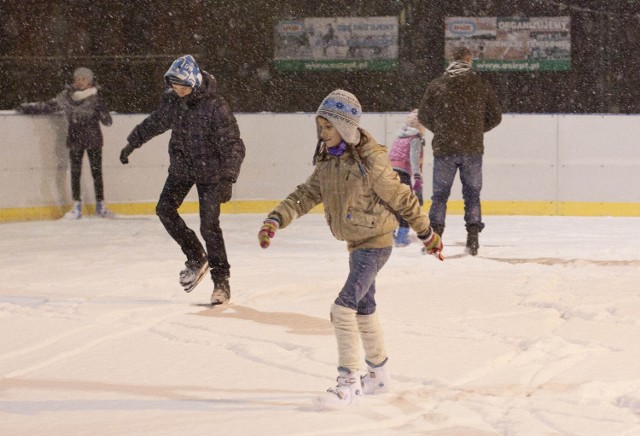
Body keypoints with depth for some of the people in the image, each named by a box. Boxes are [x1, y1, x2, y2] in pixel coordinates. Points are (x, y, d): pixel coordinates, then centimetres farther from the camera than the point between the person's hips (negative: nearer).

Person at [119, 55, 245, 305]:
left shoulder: (216, 108, -24)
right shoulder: (172, 100, -6)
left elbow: (233, 146, -23)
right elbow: (155, 123, 14)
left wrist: (227, 179, -30)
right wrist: (132, 143, 21)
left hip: (210, 171, -6)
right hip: (181, 166, 6)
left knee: (209, 226, -10)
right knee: (165, 209, -5)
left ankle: (221, 281, 1)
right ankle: (196, 258, 13)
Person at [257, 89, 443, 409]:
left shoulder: (370, 161, -21)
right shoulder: (327, 161, 3)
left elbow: (401, 198, -13)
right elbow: (306, 195, 0)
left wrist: (426, 233, -4)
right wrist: (276, 219, -15)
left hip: (375, 243, -9)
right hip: (355, 243, 9)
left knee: (344, 307, -16)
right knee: (363, 309, 19)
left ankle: (349, 382, -9)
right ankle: (379, 374, 36)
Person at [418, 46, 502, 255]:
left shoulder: (437, 85, -2)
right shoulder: (481, 85, -1)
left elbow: (423, 116, 4)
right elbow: (495, 116, 4)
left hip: (444, 148, 0)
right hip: (473, 149, 0)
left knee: (440, 193, 9)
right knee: (472, 193, 10)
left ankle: (434, 236, 4)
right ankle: (473, 238, 6)